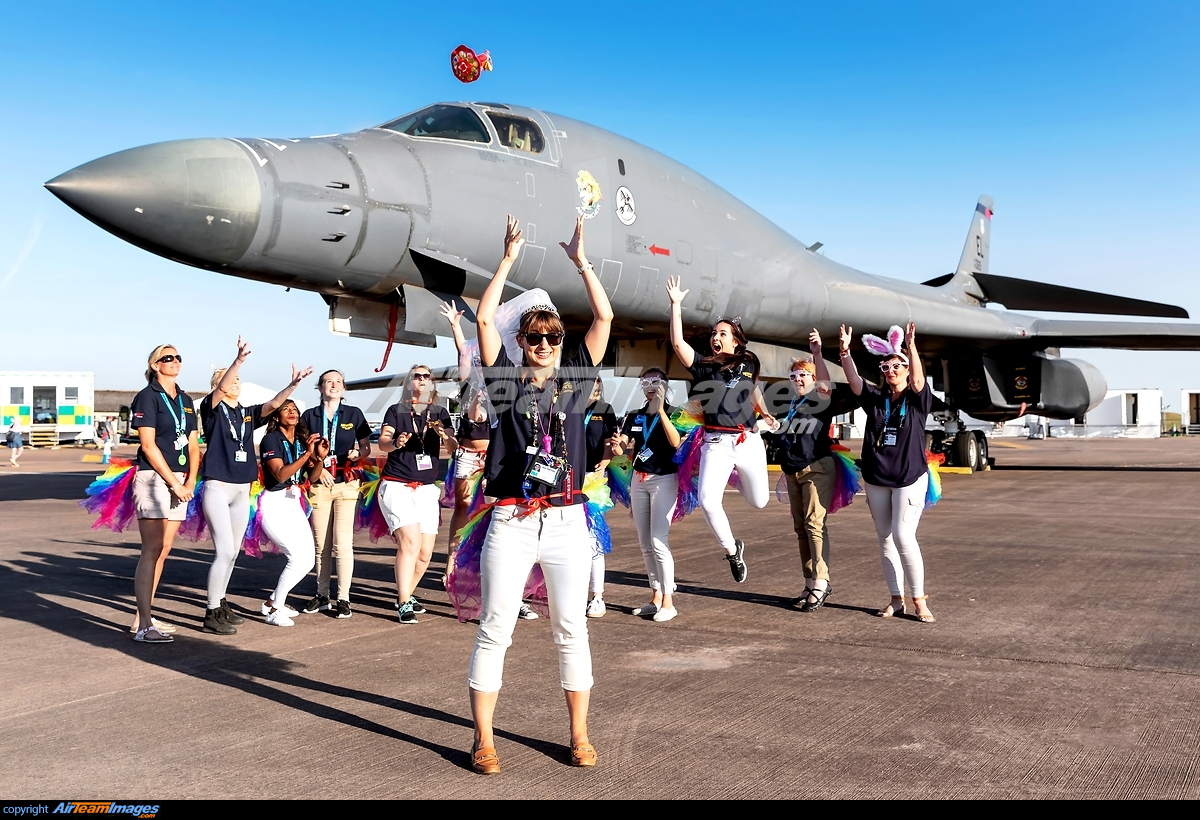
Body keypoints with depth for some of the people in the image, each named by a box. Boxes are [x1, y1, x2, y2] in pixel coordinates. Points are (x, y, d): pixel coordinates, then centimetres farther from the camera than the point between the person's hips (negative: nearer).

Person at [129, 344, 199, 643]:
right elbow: (148, 444, -11)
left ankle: (144, 617, 15)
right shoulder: (147, 396, -4)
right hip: (154, 478, -7)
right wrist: (175, 483, -13)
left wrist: (190, 482, 0)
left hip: (179, 482, 7)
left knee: (163, 550, 8)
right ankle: (143, 626, -7)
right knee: (152, 550, -9)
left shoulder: (186, 400, 16)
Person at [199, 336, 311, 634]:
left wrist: (293, 384, -18)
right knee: (224, 551, -12)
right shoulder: (212, 409, -3)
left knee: (232, 552, 13)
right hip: (217, 487, -7)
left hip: (242, 490, 7)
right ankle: (212, 614, -4)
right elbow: (219, 390, -23)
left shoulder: (247, 414, 13)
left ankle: (220, 604, 26)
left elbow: (273, 404, -2)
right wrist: (239, 360, -38)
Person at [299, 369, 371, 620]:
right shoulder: (309, 416, 7)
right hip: (319, 485, 2)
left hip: (346, 484, -1)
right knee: (322, 545, 6)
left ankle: (343, 599, 0)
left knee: (342, 543, -8)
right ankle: (322, 595, 19)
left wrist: (357, 453, -13)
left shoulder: (353, 414, 5)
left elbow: (366, 447, 9)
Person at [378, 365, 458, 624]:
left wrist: (444, 435, -23)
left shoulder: (440, 413, 11)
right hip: (397, 485, -4)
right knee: (410, 541, -20)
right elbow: (382, 442, -10)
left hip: (427, 488, 4)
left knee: (425, 553, 2)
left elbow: (453, 447, -1)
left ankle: (406, 595, 24)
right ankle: (404, 605, -15)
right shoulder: (396, 410, 4)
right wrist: (395, 442, -32)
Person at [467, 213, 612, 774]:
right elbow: (485, 318, -3)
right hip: (512, 522, -2)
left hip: (567, 521, 2)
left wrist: (581, 259, 5)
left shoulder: (575, 378, 10)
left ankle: (580, 736, 19)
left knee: (571, 631, 8)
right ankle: (483, 740, 12)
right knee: (494, 631, 1)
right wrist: (509, 259, 0)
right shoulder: (507, 380, 5)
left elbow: (604, 317, 5)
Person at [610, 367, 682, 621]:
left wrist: (660, 411, -28)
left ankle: (668, 602, -7)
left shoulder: (673, 414, -4)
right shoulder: (634, 417, 10)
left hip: (664, 480, -6)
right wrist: (617, 445, -21)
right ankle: (656, 597, 17)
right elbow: (620, 450, 2)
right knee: (645, 544, 8)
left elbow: (676, 442, -23)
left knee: (658, 542, -12)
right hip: (638, 479, 6)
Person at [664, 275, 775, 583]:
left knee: (759, 501, 9)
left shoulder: (747, 364, 6)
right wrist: (676, 305, -16)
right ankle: (732, 549, 4)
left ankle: (734, 476, 43)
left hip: (748, 441, 2)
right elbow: (677, 342, -14)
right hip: (716, 443, -2)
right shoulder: (703, 366, 0)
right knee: (707, 500, -21)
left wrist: (765, 413, 22)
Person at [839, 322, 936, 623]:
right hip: (876, 479, 4)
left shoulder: (918, 399, -3)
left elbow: (918, 380, -23)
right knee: (885, 539, 8)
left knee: (904, 536, -13)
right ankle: (896, 599, 18)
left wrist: (911, 347, -38)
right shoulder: (876, 399, 5)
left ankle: (919, 601, 0)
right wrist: (845, 351, -26)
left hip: (910, 478, -4)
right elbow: (853, 381, -10)